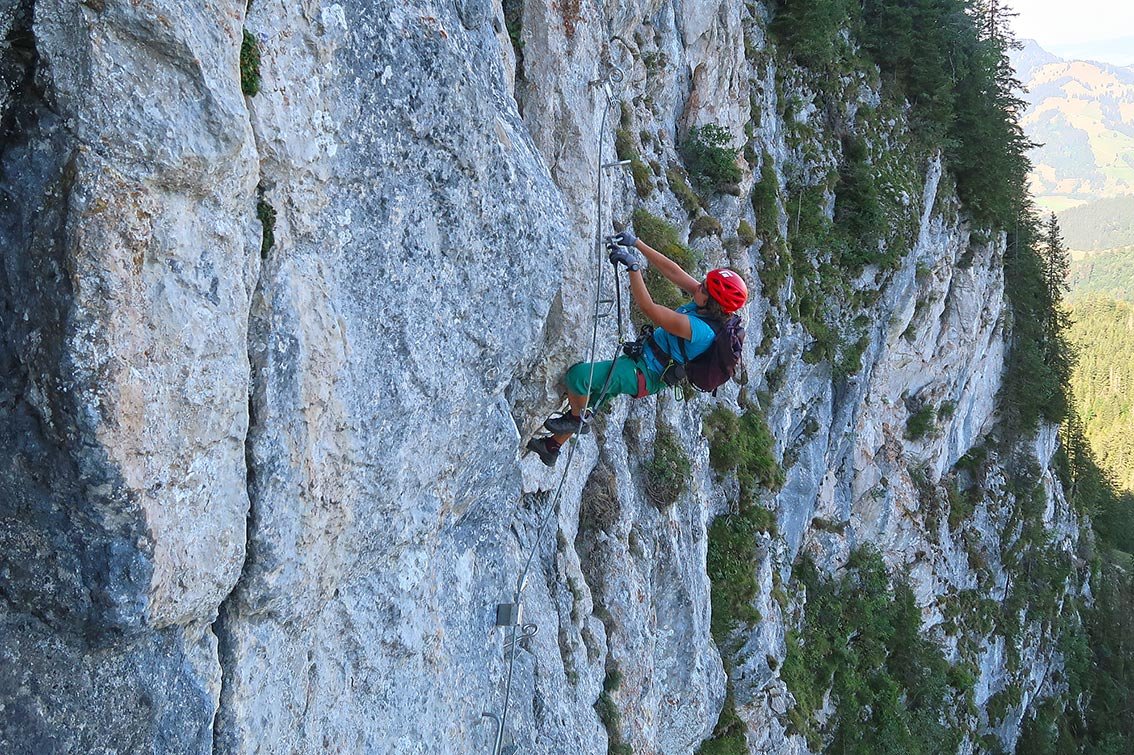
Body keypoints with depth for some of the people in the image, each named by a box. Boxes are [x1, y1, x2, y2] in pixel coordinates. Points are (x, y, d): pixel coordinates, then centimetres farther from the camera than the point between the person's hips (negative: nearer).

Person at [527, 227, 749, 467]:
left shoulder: (700, 330, -34)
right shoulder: (705, 305, -9)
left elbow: (648, 308, -34)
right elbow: (673, 271, -5)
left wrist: (633, 266, -34)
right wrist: (637, 243, -10)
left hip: (645, 375, -10)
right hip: (642, 359, 10)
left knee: (578, 375, -21)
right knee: (590, 395, 21)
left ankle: (575, 419, 8)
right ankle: (552, 447, 35)